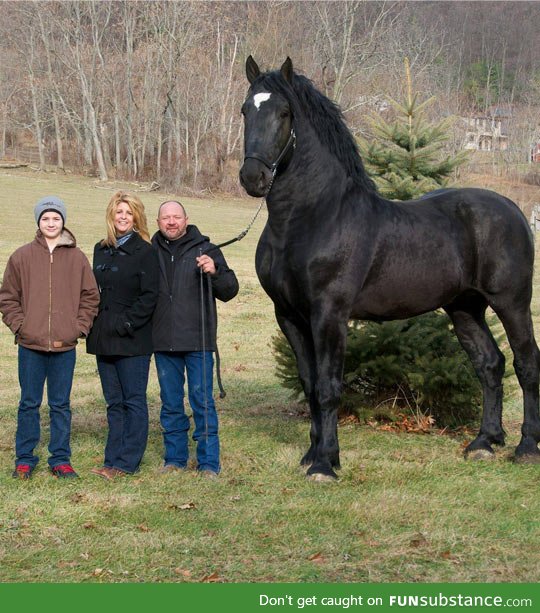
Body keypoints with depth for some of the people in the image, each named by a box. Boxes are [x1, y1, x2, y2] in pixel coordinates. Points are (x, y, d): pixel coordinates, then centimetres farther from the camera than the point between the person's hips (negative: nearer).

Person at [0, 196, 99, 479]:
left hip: (64, 346, 0)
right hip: (30, 345, 0)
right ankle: (24, 459, 15)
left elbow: (90, 296, 7)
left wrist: (78, 328, -2)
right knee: (29, 403, 7)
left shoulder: (77, 258, 4)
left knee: (61, 405, 8)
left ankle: (61, 459, 16)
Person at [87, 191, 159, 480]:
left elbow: (149, 296, -11)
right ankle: (113, 460, 15)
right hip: (104, 337, 7)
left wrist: (127, 324, -16)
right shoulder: (101, 250, 14)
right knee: (114, 402, 11)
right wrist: (94, 325, 7)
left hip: (133, 340, -7)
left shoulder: (144, 251, -6)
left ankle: (127, 461, 1)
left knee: (134, 401, -1)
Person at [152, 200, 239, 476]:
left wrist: (214, 272, -20)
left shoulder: (206, 250, 1)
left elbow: (230, 291, -1)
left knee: (202, 401, -1)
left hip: (198, 340, -3)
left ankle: (208, 462, 6)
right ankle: (175, 458, 22)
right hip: (164, 342, 3)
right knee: (170, 404, 11)